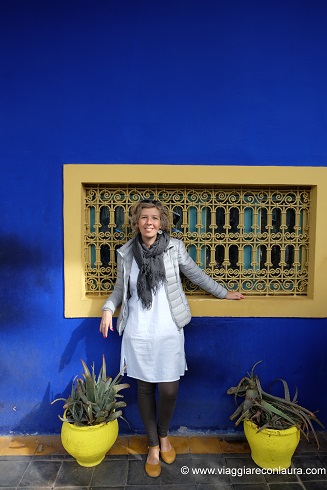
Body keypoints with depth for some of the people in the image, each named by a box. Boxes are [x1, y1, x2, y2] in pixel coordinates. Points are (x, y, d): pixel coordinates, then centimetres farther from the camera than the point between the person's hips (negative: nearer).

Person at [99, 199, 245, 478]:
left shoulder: (175, 247, -4)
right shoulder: (126, 252, -1)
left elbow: (197, 275, 8)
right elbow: (120, 287, 11)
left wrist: (223, 293, 16)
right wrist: (108, 309, -5)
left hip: (169, 330, -1)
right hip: (138, 332, 1)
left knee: (169, 389, 1)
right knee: (145, 387, 11)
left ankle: (164, 435, 34)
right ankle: (153, 445, 33)